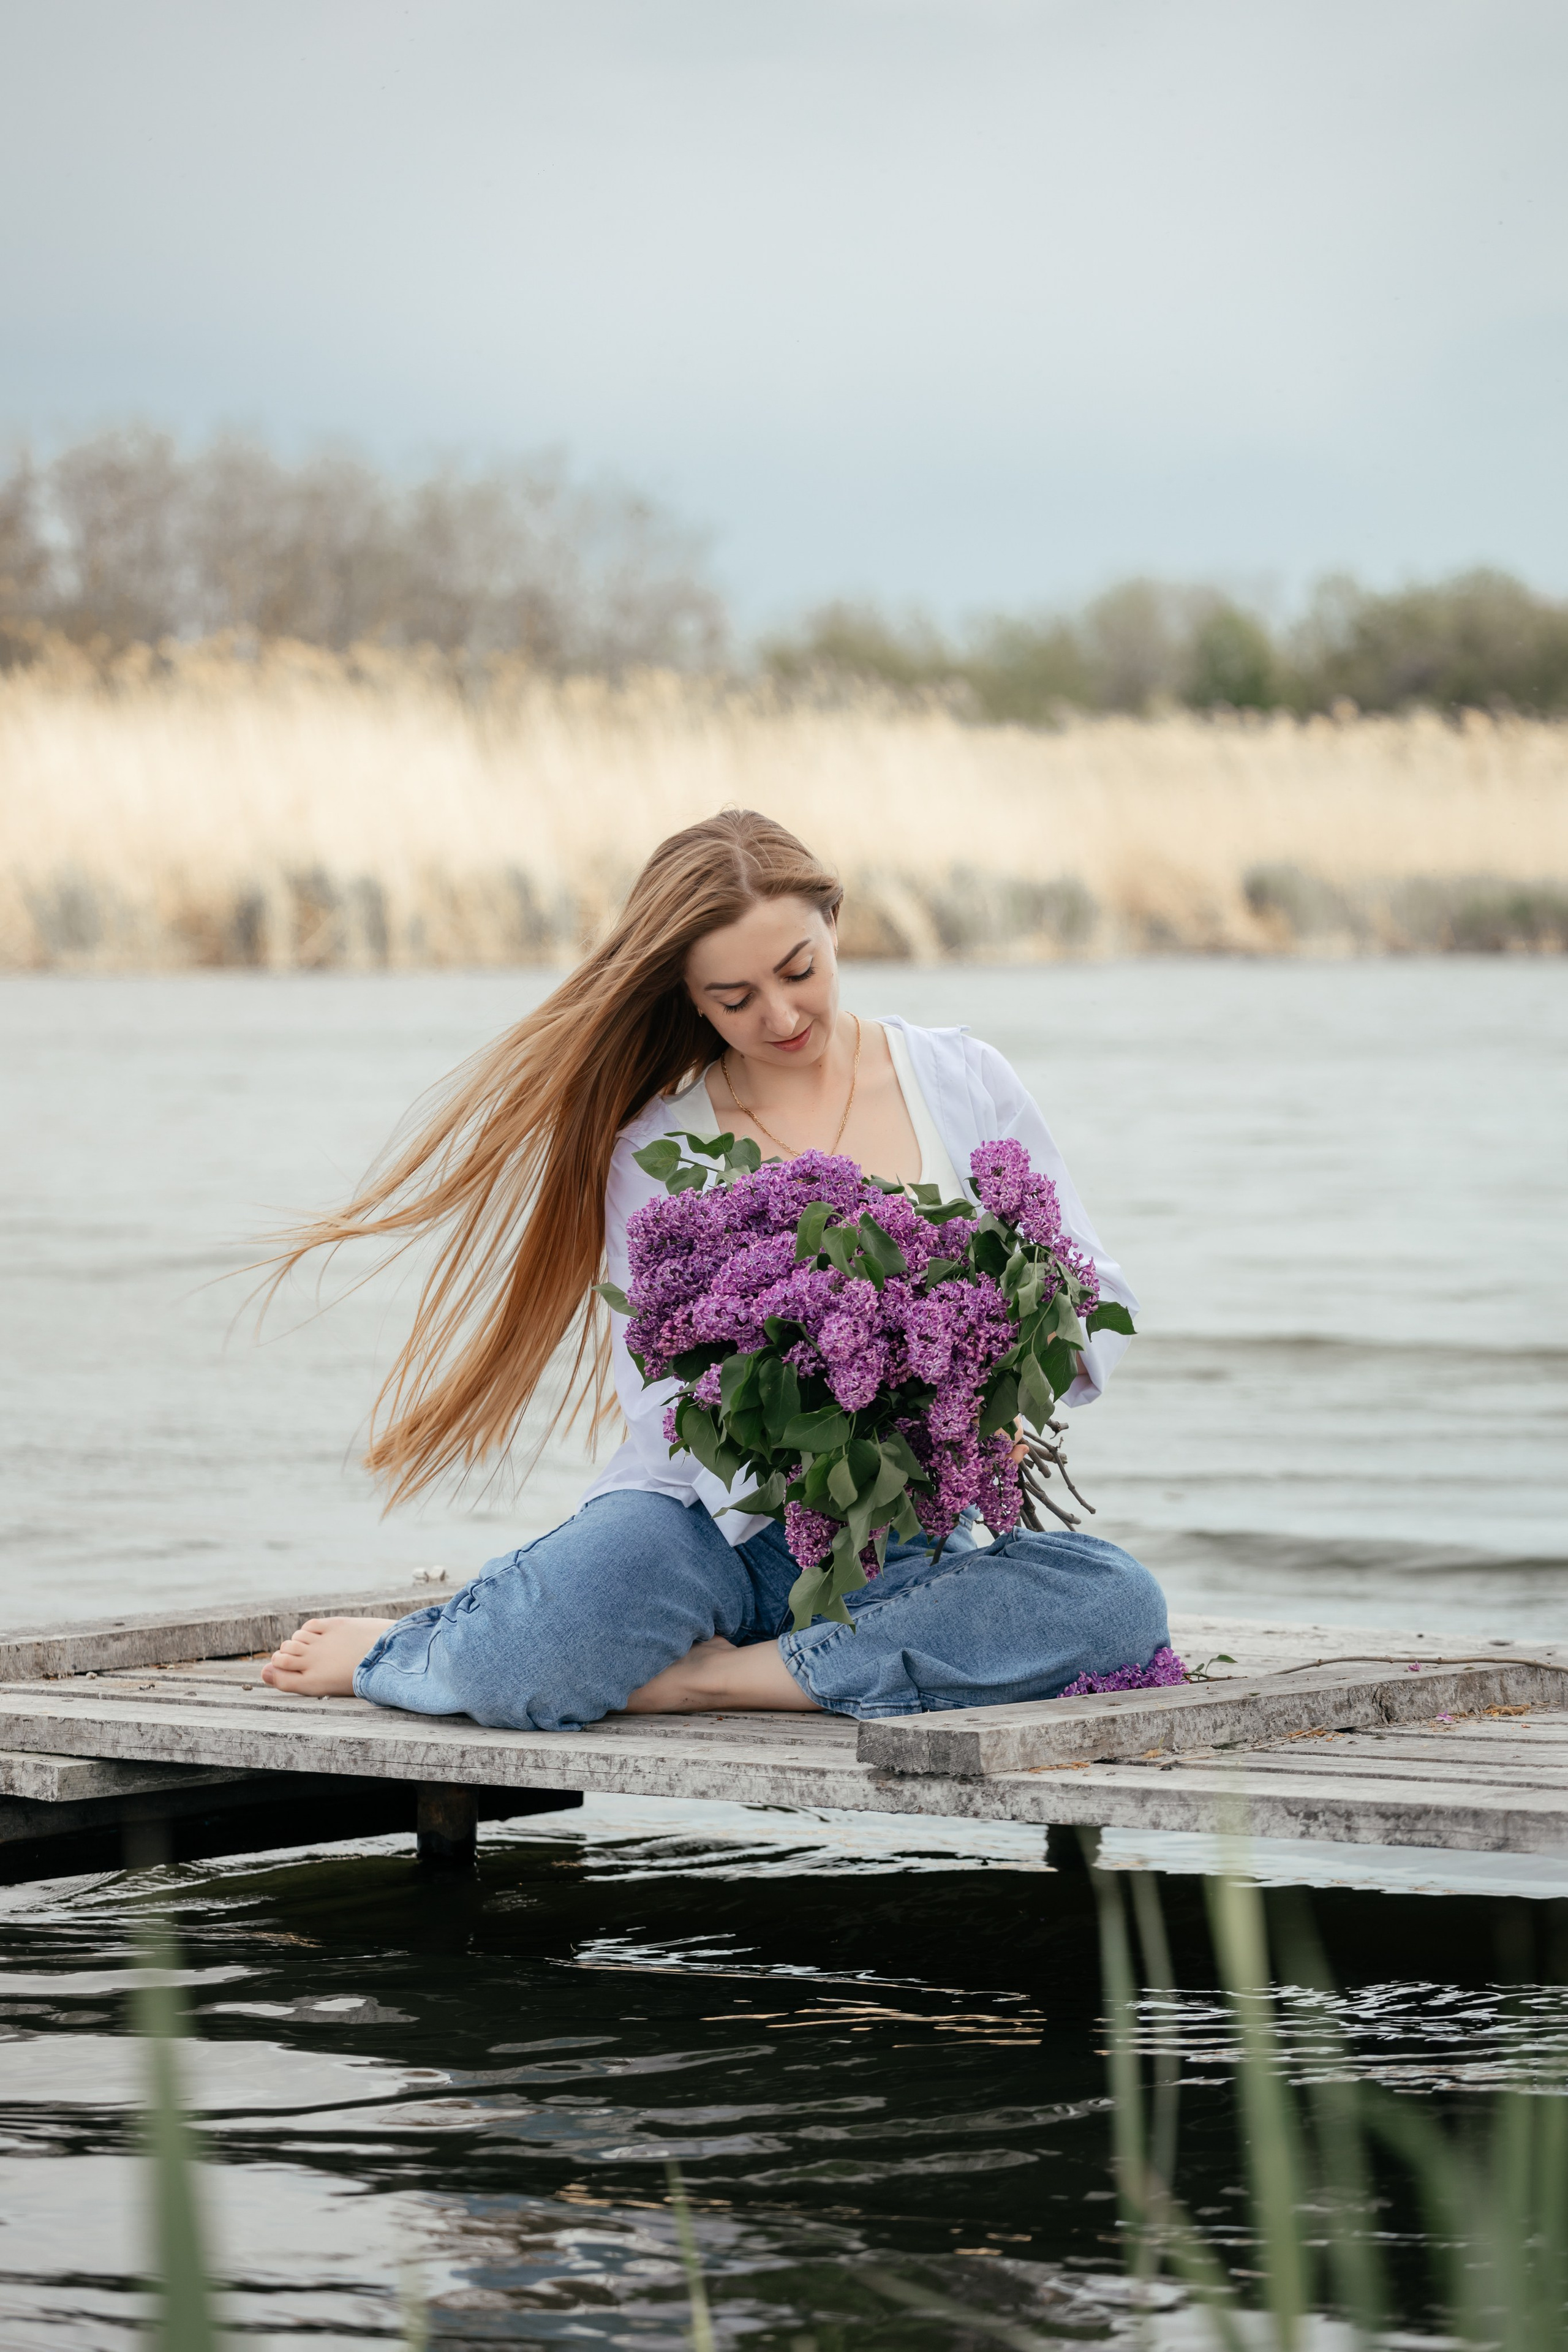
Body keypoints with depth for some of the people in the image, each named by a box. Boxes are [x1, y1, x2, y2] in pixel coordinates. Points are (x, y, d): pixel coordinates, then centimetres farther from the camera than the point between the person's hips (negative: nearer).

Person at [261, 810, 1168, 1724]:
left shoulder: (963, 1083, 6)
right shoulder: (653, 1151, 1)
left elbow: (1094, 1294, 6)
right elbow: (670, 1401, -8)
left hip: (908, 1546, 2)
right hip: (713, 1526, -2)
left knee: (1120, 1601, -30)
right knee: (518, 1666, -33)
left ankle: (719, 1677, -22)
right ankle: (397, 1654, 6)